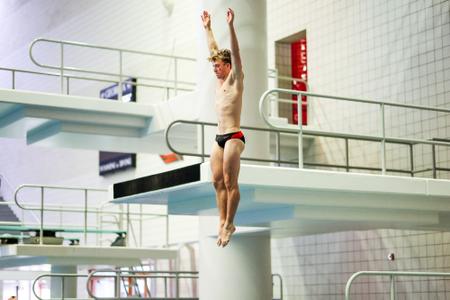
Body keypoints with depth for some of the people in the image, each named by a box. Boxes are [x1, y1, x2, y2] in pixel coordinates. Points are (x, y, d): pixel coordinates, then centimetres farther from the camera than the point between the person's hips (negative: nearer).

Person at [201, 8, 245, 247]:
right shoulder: (220, 80, 15)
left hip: (233, 137, -8)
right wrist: (207, 28, 27)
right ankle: (222, 222, 3)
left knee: (230, 182, -8)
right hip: (219, 138, 8)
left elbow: (235, 54, -14)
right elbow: (214, 50, 23)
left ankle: (229, 225, -6)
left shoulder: (235, 79, -3)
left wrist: (231, 26, -20)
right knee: (218, 182, 2)